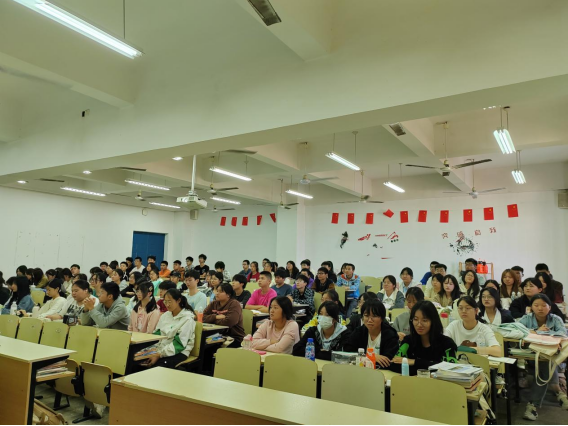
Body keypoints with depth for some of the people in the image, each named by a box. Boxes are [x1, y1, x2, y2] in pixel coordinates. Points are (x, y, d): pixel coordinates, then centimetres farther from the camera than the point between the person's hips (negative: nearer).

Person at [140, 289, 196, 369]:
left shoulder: (187, 318, -8)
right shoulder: (165, 315, 13)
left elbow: (179, 344, -14)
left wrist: (159, 355, -22)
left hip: (179, 352, -6)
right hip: (161, 350, 6)